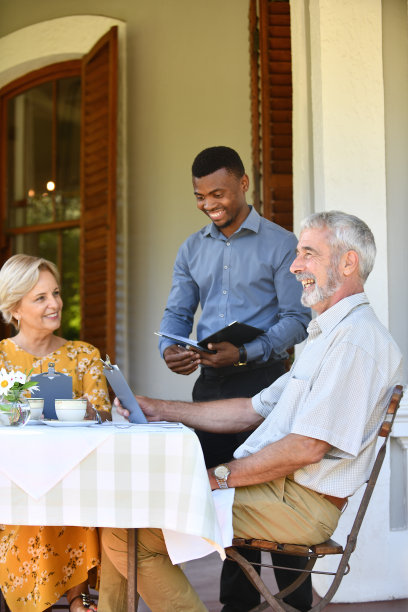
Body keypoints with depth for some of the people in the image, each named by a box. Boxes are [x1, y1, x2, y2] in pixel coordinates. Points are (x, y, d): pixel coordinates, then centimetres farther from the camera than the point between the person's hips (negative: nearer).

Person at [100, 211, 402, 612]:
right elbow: (255, 410, 21)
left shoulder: (357, 341, -14)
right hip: (276, 487, 10)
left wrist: (219, 477, -14)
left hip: (299, 503, -10)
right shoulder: (327, 334, 22)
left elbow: (307, 448, -20)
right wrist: (162, 410, 15)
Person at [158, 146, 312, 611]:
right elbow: (177, 312, 14)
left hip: (262, 378, -5)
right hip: (210, 382, 5)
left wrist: (246, 353, -21)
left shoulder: (280, 244, -2)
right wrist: (169, 348, -8)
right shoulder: (192, 250, 14)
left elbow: (297, 318, -8)